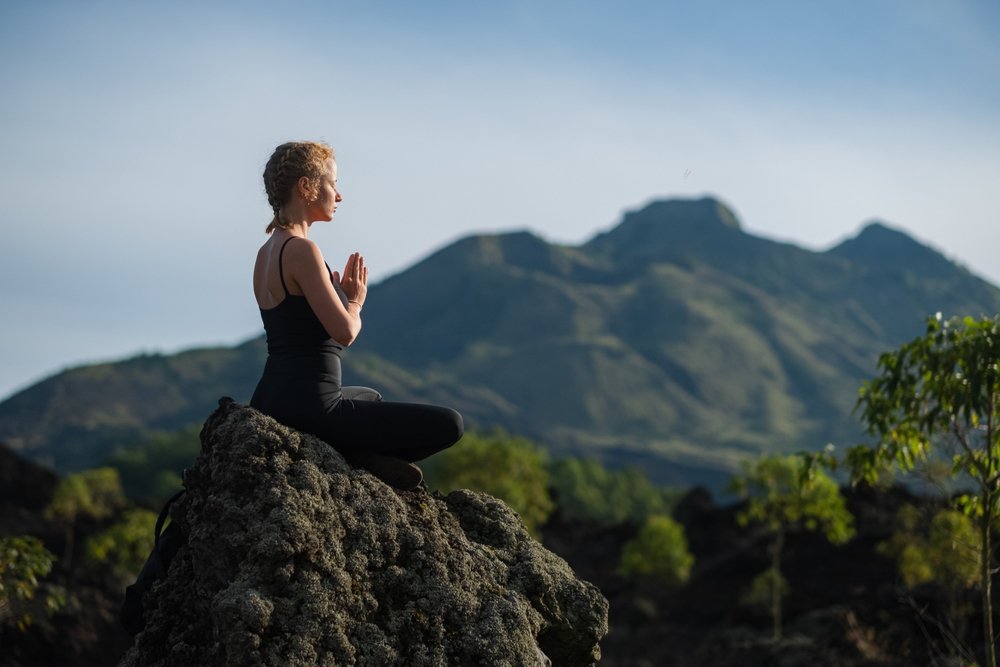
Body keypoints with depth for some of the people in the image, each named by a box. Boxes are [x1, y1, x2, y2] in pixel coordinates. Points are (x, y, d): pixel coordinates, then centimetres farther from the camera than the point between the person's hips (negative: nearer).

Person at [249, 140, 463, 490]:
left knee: (371, 398, 41)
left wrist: (343, 296, 11)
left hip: (271, 402, 10)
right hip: (309, 406, -10)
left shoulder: (267, 251, 15)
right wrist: (355, 300, 1)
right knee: (448, 424, -7)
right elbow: (345, 332, -19)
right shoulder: (302, 250, -16)